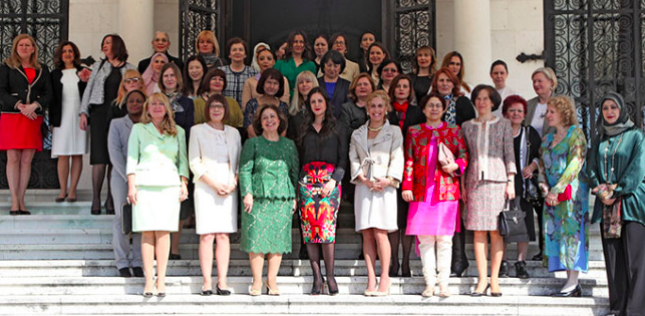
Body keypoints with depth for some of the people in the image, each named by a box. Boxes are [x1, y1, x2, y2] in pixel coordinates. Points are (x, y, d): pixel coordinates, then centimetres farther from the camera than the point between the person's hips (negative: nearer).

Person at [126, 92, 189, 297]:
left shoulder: (178, 132, 14)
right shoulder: (139, 129, 10)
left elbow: (182, 160, 13)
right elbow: (132, 158, 6)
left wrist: (184, 184, 2)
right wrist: (131, 186, -2)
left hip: (169, 185, 1)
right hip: (145, 184, -1)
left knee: (163, 232, -5)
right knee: (147, 232, -5)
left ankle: (161, 279, 0)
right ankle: (149, 280, -2)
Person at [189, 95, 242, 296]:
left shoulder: (233, 133, 17)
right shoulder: (197, 130, 8)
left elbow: (239, 162, 13)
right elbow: (194, 162, 1)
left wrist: (233, 184, -5)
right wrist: (213, 184, -10)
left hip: (228, 188, 3)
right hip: (205, 188, -2)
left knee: (224, 235, -2)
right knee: (206, 236, -8)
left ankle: (222, 282, -1)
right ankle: (207, 282, -6)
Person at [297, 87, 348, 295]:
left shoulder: (337, 130, 11)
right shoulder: (304, 130, 18)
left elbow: (343, 159, 5)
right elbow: (299, 159, 16)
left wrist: (334, 180, -9)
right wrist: (298, 183, 4)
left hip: (330, 182, -3)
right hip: (307, 182, 3)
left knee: (327, 228, -14)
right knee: (309, 229, -5)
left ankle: (330, 276, -7)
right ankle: (317, 277, -1)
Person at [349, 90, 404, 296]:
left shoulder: (394, 131, 9)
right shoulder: (357, 134, 17)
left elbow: (397, 158, 1)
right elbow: (353, 159, 9)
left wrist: (388, 180, -14)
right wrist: (364, 179, -7)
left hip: (385, 186, -3)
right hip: (364, 186, 3)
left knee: (380, 232, -11)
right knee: (367, 234, -1)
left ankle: (384, 279, -5)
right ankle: (371, 280, 1)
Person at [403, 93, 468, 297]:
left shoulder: (454, 131, 12)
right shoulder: (414, 132, 12)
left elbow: (464, 156, 10)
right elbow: (409, 161, 8)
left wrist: (455, 165, -10)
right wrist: (406, 186, 0)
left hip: (447, 190, -1)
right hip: (422, 191, 1)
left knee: (444, 238, -3)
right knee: (425, 238, -2)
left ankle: (444, 284, 2)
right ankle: (430, 283, 4)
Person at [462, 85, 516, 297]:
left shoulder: (503, 124, 9)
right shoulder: (467, 126, 13)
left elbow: (509, 154, 5)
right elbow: (464, 157, 14)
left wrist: (510, 182, -3)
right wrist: (463, 185, 8)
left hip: (497, 179, -1)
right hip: (475, 180, 2)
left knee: (496, 231, -3)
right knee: (478, 231, -2)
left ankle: (494, 279, 2)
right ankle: (482, 280, 2)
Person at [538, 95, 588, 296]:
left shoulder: (575, 134, -4)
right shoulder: (547, 138, 17)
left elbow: (575, 164, -13)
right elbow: (542, 165, 16)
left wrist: (557, 190, -16)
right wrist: (545, 188, -2)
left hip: (571, 190, -7)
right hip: (553, 195, 7)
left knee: (571, 231, -9)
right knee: (555, 233, 2)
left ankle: (572, 283, -8)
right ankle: (573, 283, 6)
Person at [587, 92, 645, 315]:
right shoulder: (599, 141, 17)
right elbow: (591, 169, 11)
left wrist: (616, 190, -12)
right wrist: (601, 190, -7)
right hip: (607, 205, 4)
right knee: (612, 258, 2)